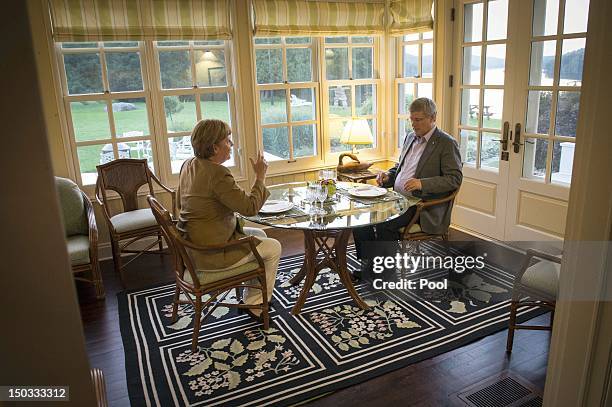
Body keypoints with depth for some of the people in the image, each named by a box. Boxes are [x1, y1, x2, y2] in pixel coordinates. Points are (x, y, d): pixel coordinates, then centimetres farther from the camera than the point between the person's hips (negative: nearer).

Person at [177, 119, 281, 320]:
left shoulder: (189, 165, 4)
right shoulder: (217, 173, -26)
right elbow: (250, 207, -23)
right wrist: (260, 177, -11)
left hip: (194, 244, 10)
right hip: (211, 253, -10)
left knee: (259, 234, 25)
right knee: (273, 247, 6)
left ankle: (251, 296, 33)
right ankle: (256, 305, 19)